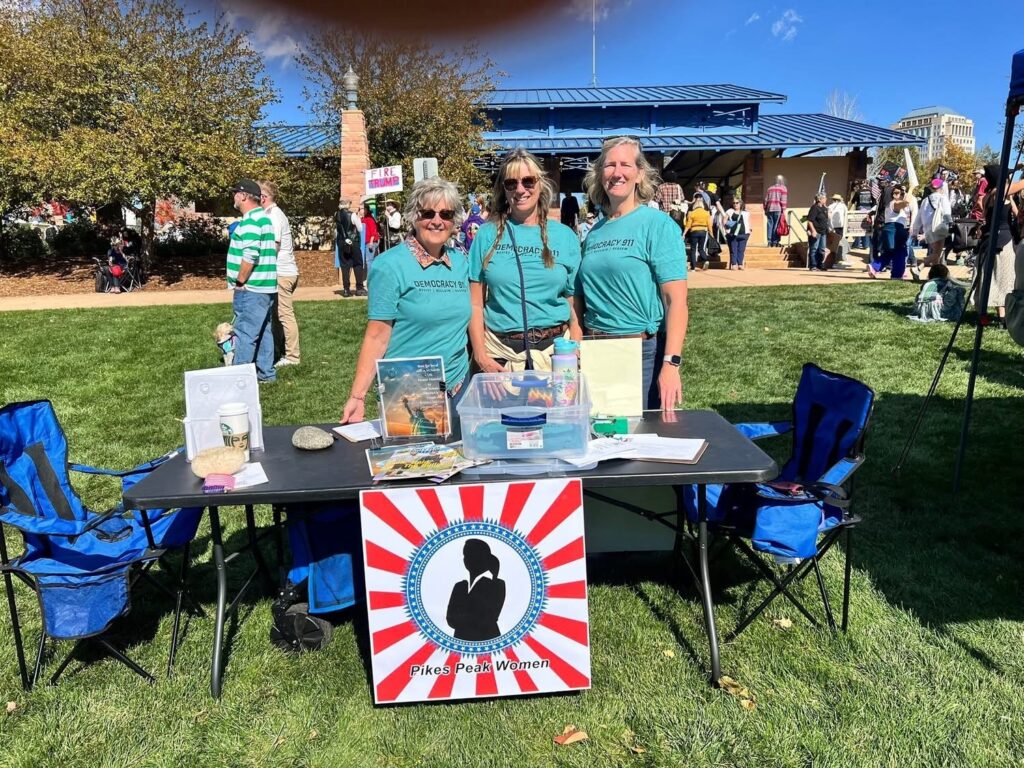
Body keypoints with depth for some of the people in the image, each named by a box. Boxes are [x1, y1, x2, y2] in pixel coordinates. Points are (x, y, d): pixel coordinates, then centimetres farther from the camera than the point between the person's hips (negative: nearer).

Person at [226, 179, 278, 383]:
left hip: (251, 289, -10)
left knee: (245, 333, -6)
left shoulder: (251, 220, -15)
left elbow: (250, 255, -23)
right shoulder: (263, 217, 18)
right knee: (263, 332, 14)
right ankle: (266, 373, 21)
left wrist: (239, 282, -14)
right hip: (265, 287, 10)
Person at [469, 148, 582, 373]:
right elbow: (475, 304, 3)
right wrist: (480, 356, -6)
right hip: (500, 352, 0)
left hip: (554, 349, 1)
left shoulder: (565, 237, 5)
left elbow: (574, 304, 5)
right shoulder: (487, 235, 3)